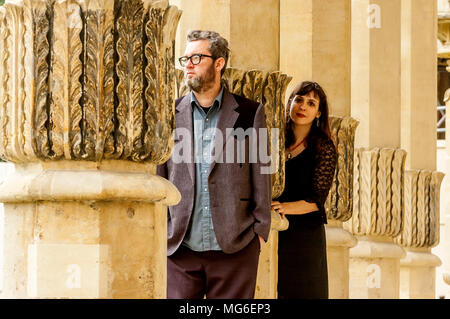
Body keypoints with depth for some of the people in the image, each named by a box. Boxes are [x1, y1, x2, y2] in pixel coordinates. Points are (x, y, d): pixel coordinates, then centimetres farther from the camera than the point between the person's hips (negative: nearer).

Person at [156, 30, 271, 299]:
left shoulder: (249, 113, 5)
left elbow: (261, 175, 5)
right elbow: (158, 178, 11)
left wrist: (260, 231, 0)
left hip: (234, 249, -1)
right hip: (180, 250, 1)